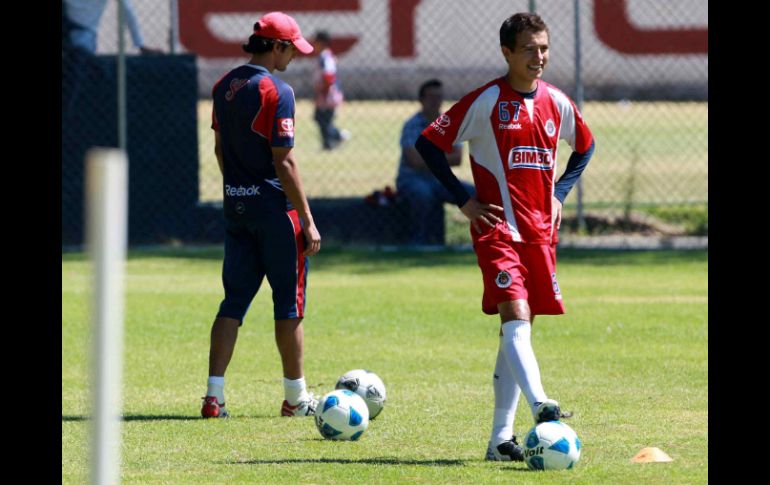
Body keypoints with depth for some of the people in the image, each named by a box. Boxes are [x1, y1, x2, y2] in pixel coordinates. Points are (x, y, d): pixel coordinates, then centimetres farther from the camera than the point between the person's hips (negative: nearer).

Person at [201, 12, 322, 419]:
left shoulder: (223, 86, 9)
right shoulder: (275, 91, -15)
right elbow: (283, 162, -17)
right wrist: (308, 221, -14)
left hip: (235, 204, 7)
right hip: (274, 206, -7)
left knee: (235, 298, 8)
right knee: (289, 300, 5)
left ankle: (214, 396, 0)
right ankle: (295, 397, 12)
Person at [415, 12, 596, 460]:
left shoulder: (557, 103, 7)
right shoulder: (486, 102, -8)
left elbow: (585, 146, 26)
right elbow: (429, 143, -4)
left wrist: (559, 193, 13)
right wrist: (463, 199, -7)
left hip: (541, 231, 6)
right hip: (498, 228, -5)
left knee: (519, 329, 7)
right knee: (516, 316, -22)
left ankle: (502, 437, 10)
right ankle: (540, 406, -38)